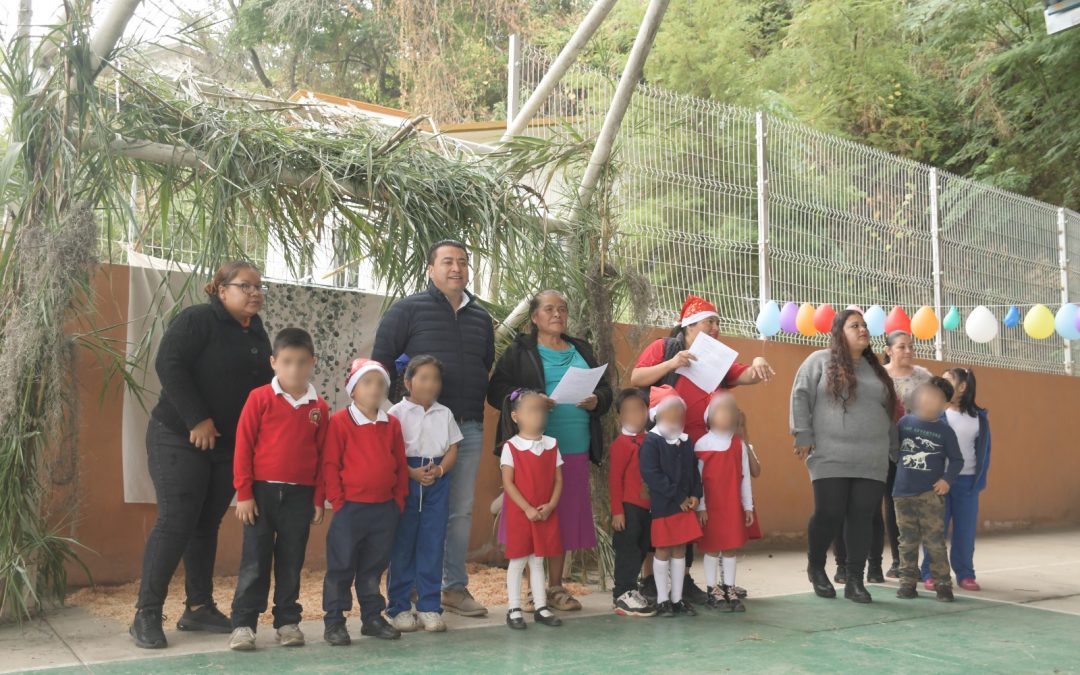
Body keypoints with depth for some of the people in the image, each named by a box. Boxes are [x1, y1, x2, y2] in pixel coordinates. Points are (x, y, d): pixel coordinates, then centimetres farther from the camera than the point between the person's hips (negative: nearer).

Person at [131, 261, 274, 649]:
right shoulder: (197, 320, -11)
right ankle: (146, 614, -2)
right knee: (175, 522, -10)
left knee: (207, 524, 10)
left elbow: (265, 386, 18)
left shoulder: (258, 335, 12)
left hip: (229, 445, 7)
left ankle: (198, 608, 18)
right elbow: (168, 365, -20)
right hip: (179, 439, -7)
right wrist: (197, 420, -21)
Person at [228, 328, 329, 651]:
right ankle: (243, 624, 9)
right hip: (262, 491, -2)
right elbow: (243, 447, -5)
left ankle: (287, 621, 21)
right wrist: (244, 493, -7)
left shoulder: (319, 407, 2)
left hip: (300, 495, 2)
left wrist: (319, 499, 3)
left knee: (291, 562, 11)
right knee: (255, 560, 2)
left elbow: (322, 457, 6)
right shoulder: (260, 398, -5)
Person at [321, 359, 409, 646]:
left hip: (385, 509, 5)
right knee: (341, 567, 3)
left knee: (374, 567, 15)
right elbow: (330, 464, -7)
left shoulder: (392, 424, 7)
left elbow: (401, 465, 12)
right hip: (350, 508, -4)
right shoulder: (340, 421, -7)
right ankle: (333, 622, 12)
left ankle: (372, 618, 25)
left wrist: (399, 500, 7)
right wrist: (338, 501, -9)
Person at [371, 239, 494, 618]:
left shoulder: (481, 317, 17)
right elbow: (381, 362, -2)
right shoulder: (407, 310, 1)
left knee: (462, 511, 9)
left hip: (469, 427, 5)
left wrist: (487, 408, 12)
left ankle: (455, 587, 19)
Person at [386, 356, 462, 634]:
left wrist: (439, 470, -10)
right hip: (405, 483, -3)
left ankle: (429, 606, 12)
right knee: (402, 544, 3)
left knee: (433, 544, 4)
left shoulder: (444, 413, 9)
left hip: (437, 483, 3)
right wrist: (412, 472, -18)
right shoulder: (397, 412, -2)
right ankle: (399, 607, 13)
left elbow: (452, 449, 8)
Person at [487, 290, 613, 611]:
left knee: (566, 516, 6)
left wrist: (596, 401, -5)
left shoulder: (581, 350, 19)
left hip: (575, 449, 4)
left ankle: (556, 587, 17)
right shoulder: (519, 351, 5)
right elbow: (496, 390, -4)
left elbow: (605, 389, 17)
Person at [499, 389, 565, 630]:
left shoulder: (551, 445, 4)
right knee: (517, 561, 4)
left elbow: (558, 479, 4)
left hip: (546, 515, 4)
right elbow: (508, 483, -11)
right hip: (519, 514, -4)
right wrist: (527, 509, -16)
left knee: (538, 561, 13)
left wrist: (550, 505, -10)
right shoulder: (511, 447, -8)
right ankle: (514, 609, 12)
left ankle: (541, 607, 20)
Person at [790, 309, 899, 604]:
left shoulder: (876, 369, 19)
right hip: (831, 459, -4)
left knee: (862, 519, 1)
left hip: (872, 462, 5)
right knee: (829, 515, -5)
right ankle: (815, 566, 20)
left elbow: (887, 412, 24)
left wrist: (894, 446, 21)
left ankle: (855, 581, 9)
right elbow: (800, 397, -3)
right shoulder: (820, 361, 3)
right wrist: (803, 436, -10)